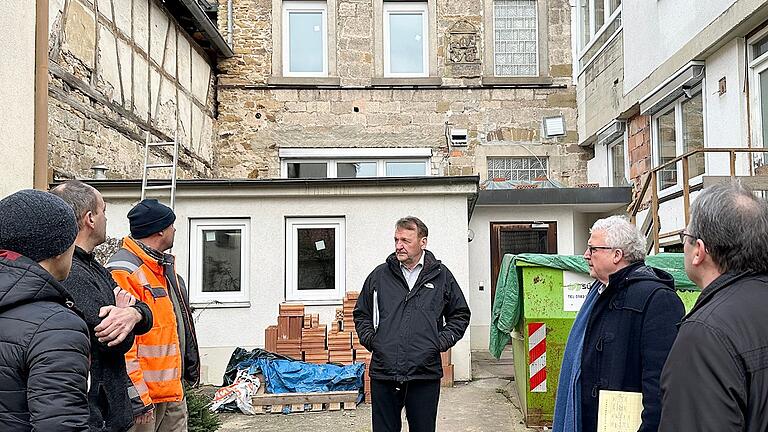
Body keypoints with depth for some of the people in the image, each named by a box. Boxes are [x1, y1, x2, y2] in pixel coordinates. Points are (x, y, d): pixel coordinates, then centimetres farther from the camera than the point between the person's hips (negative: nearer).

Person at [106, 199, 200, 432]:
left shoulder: (165, 266, 15)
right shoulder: (124, 271, -17)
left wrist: (191, 369, 9)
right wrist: (138, 397, -23)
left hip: (174, 393, 9)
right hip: (144, 395, -9)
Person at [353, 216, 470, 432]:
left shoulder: (441, 276, 5)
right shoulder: (379, 275, 7)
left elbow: (461, 314, 14)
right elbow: (361, 314, 18)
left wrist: (443, 341, 2)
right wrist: (369, 340, 3)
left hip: (426, 373, -1)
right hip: (383, 373, 1)